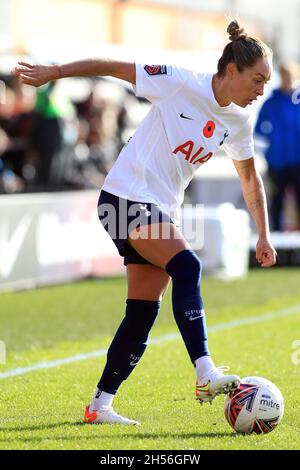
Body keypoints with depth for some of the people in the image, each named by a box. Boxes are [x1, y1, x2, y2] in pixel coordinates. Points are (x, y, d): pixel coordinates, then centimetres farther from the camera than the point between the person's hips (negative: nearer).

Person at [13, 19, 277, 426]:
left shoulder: (238, 122, 5)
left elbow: (250, 176, 19)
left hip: (163, 210, 7)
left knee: (143, 315, 2)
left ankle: (100, 406, 9)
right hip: (127, 198, -7)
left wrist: (263, 236, 17)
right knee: (186, 266, -27)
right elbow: (117, 68, -9)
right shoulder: (181, 84, -15)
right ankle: (206, 374, -34)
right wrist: (55, 72, -8)